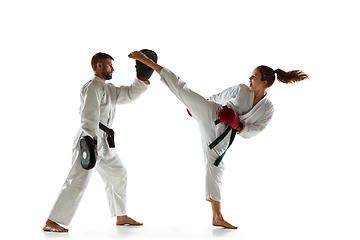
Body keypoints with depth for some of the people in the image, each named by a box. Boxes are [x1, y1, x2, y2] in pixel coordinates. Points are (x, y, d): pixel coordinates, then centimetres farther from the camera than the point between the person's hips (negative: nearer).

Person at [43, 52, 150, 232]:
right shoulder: (93, 86, -12)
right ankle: (51, 223, -16)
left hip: (102, 142, 11)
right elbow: (90, 115, -24)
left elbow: (130, 94, 19)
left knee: (118, 174, 17)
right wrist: (91, 142, -33)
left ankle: (121, 217, 29)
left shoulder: (108, 89, 19)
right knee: (78, 181, -18)